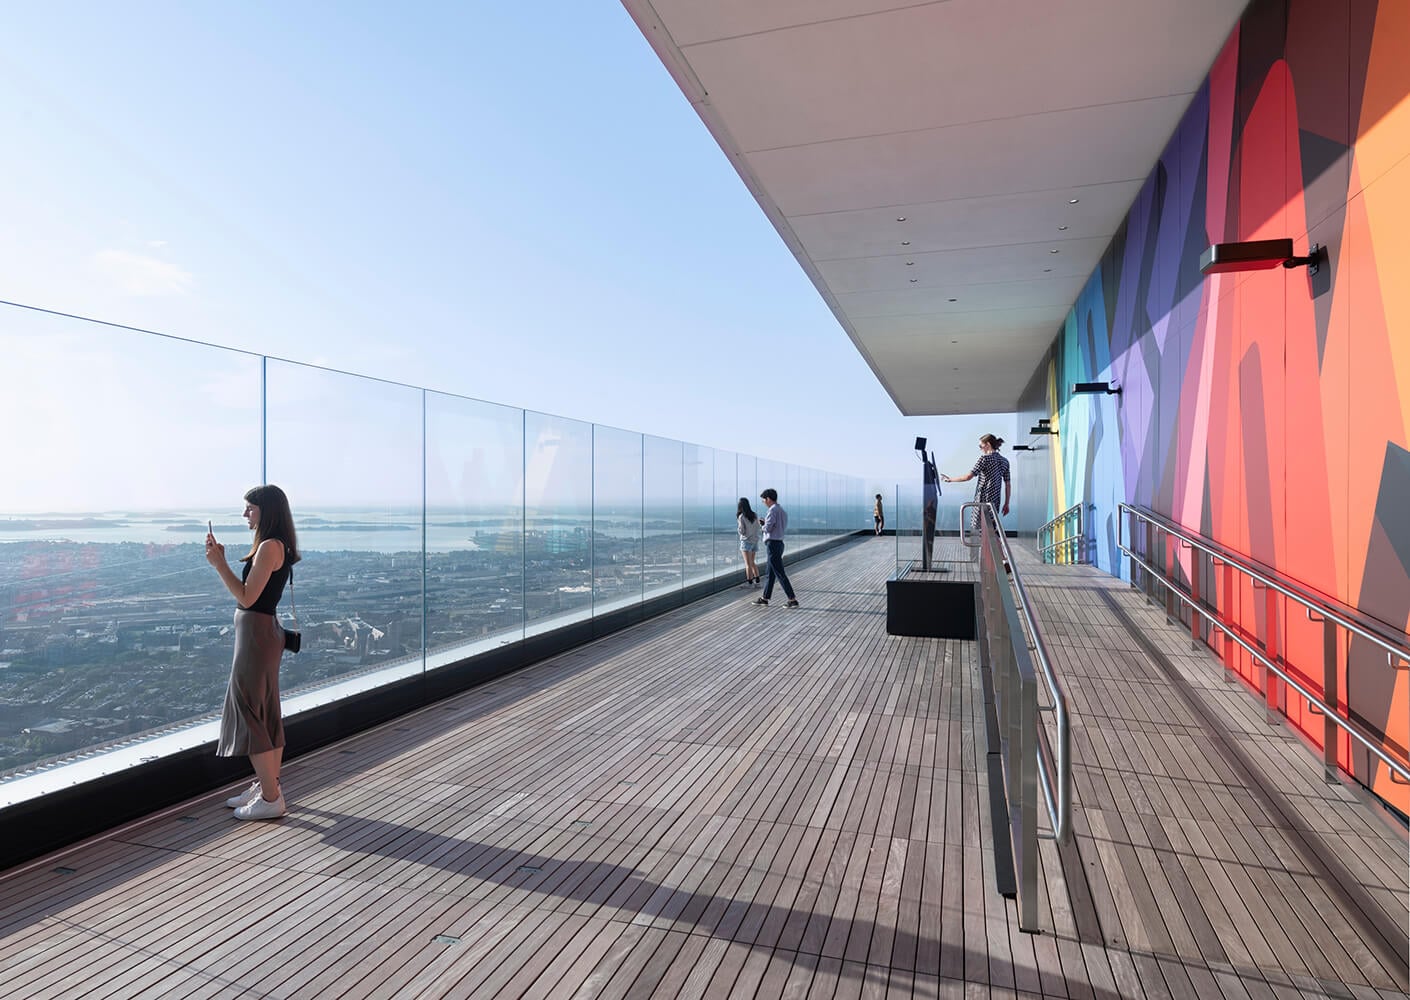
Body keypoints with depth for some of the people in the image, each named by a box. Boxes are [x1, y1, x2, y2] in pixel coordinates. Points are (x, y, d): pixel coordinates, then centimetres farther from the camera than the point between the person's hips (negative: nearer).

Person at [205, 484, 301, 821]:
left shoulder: (270, 546, -18)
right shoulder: (276, 546, 12)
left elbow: (246, 597, -20)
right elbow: (249, 592, 15)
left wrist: (219, 564, -16)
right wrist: (220, 559, 9)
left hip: (255, 633, -10)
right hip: (265, 631, 10)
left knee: (249, 714, -3)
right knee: (266, 713, 16)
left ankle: (270, 799, 2)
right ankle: (267, 785, 28)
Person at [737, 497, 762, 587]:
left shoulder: (741, 517, -15)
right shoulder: (755, 515, 1)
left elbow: (742, 531, -14)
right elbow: (758, 527, 10)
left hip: (746, 541, -6)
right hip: (755, 540, 6)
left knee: (748, 563, -1)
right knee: (752, 562, 17)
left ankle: (750, 582, 0)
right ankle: (757, 580, 18)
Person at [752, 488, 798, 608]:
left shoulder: (773, 510, -15)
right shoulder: (782, 511, 13)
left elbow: (767, 528, -20)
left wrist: (763, 526, 3)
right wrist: (765, 523, 11)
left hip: (773, 544, -10)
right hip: (779, 543, 10)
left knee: (780, 573, -7)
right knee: (770, 573, 16)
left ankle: (793, 599, -7)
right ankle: (765, 598, 24)